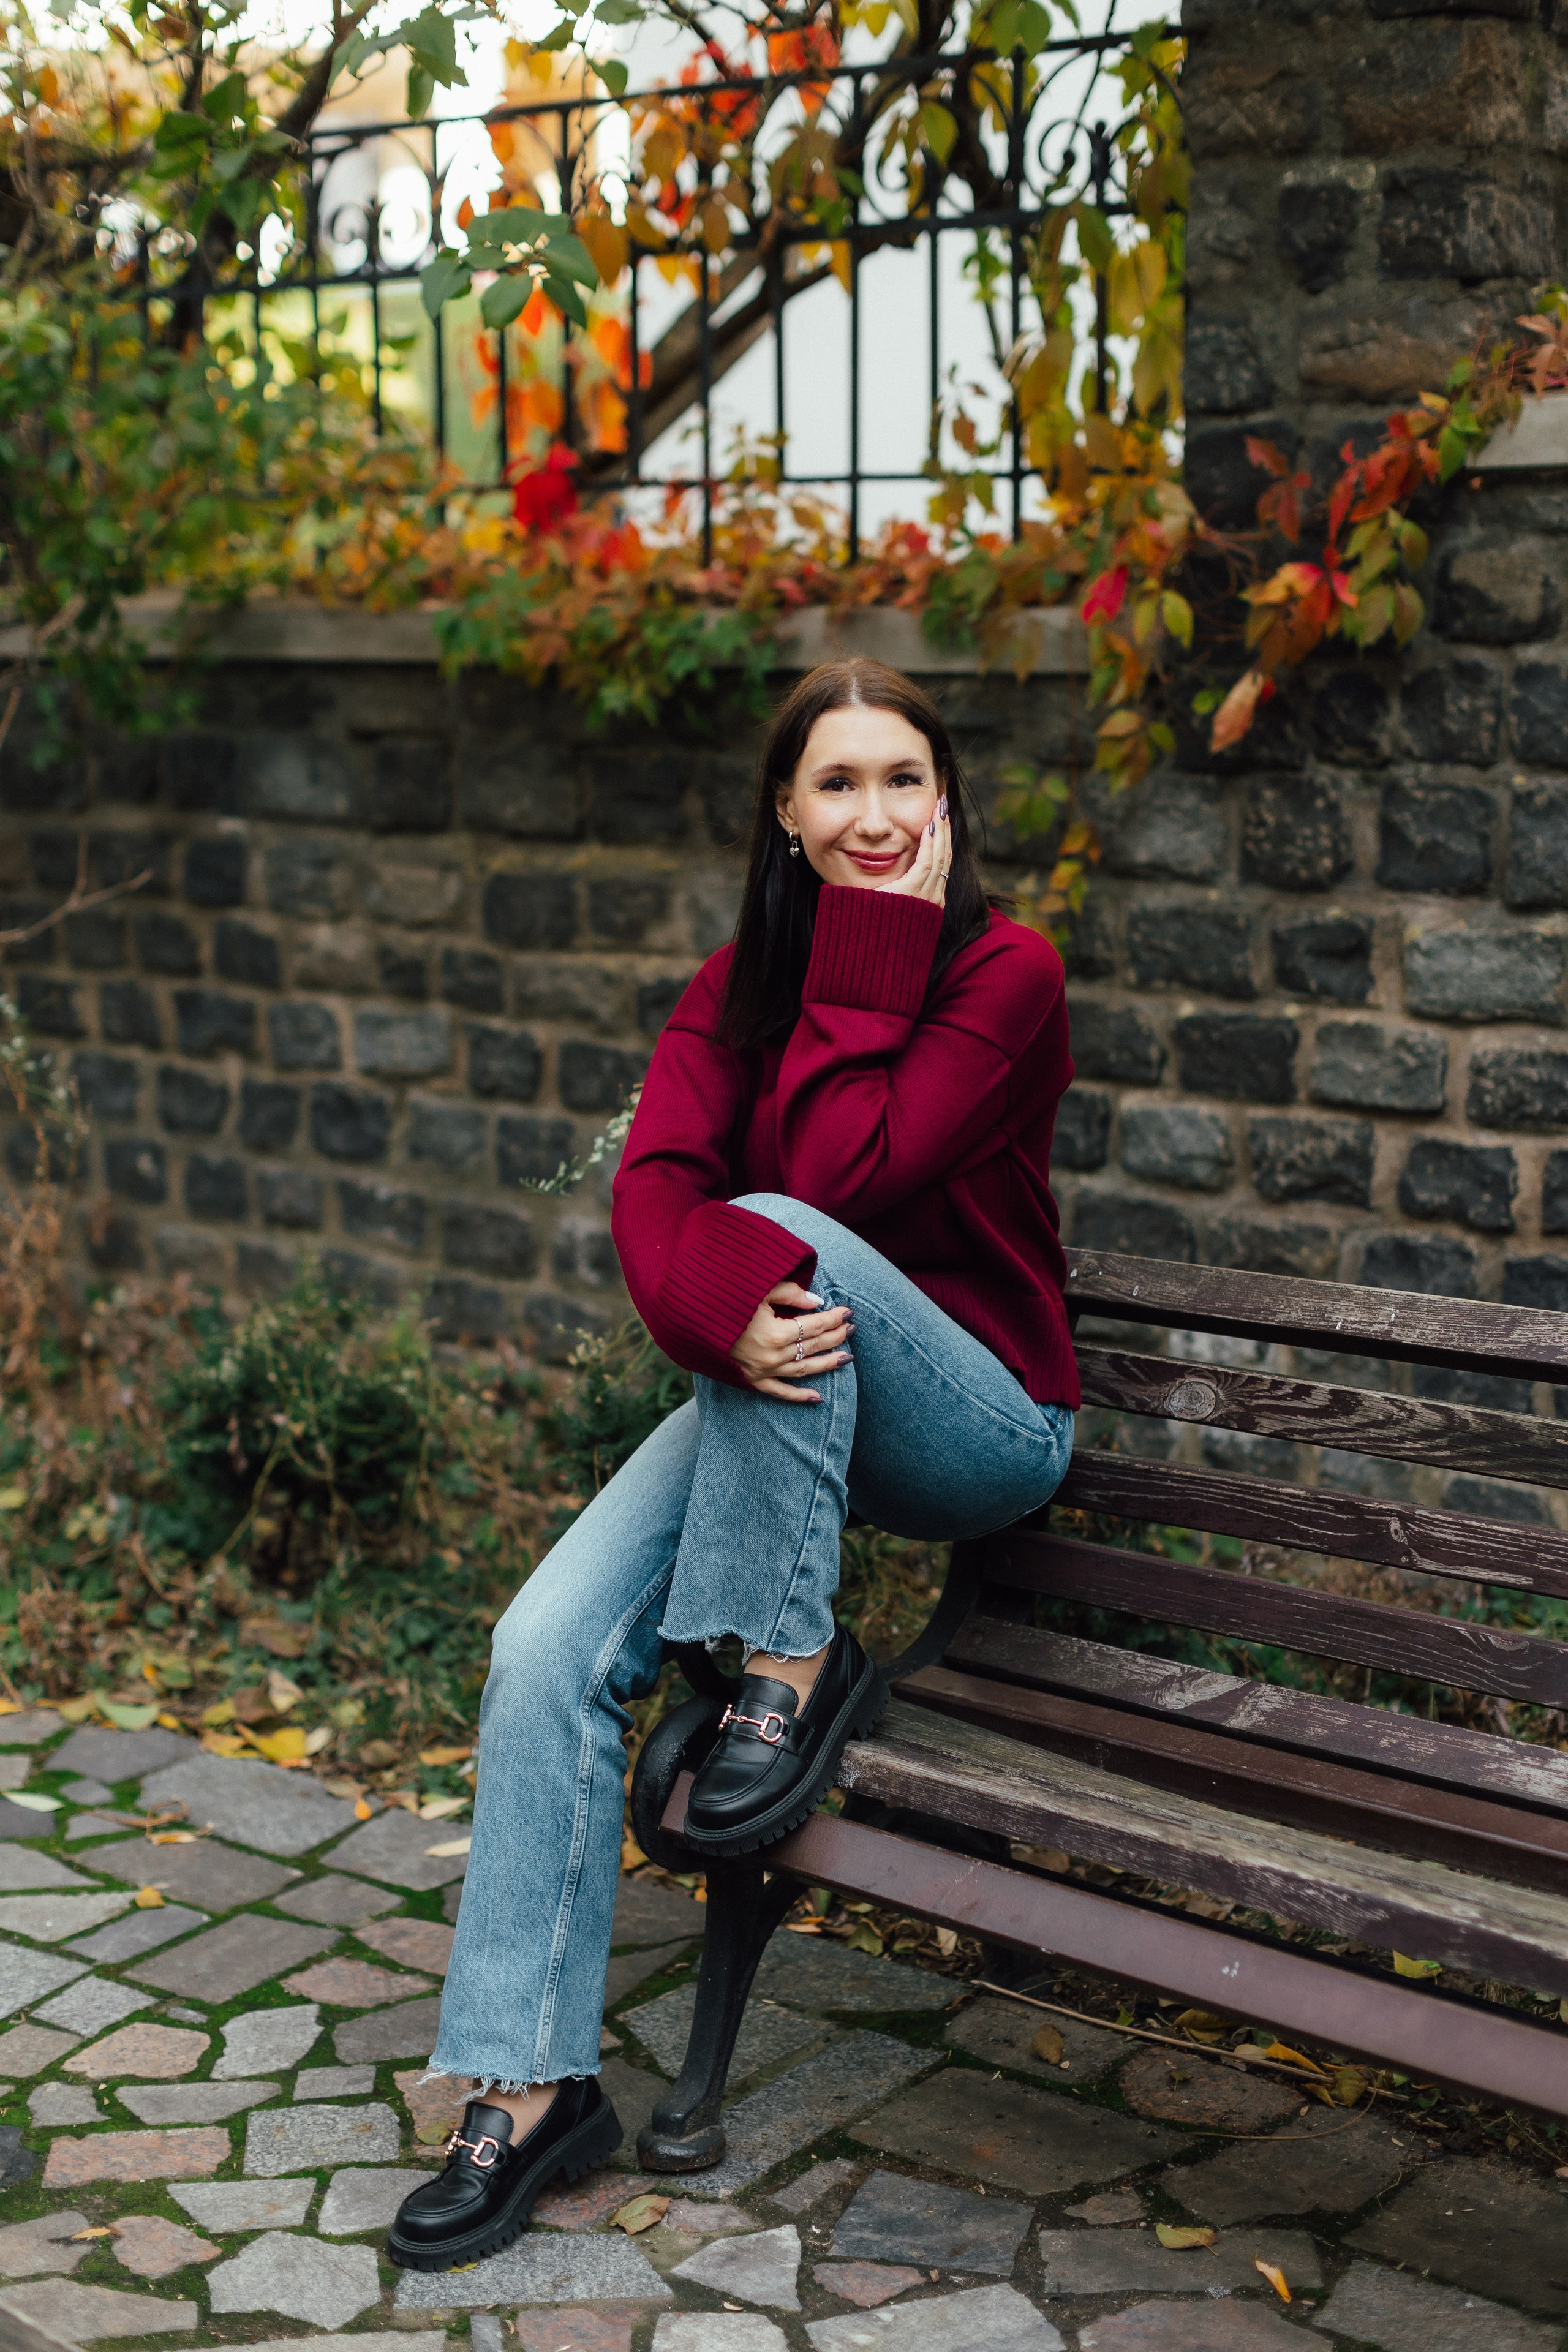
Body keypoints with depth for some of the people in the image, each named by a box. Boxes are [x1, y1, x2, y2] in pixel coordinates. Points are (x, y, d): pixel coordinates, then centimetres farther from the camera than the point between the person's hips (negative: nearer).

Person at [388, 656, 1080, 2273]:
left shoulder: (1005, 973, -11)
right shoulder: (741, 980, 5)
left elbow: (840, 1172, -22)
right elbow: (653, 1182, -13)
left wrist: (881, 941, -19)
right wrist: (725, 1309, -34)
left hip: (977, 1424, -4)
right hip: (789, 1408, 5)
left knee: (786, 1232, -34)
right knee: (545, 1653, -17)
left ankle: (791, 1669, -21)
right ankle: (530, 2085, -6)